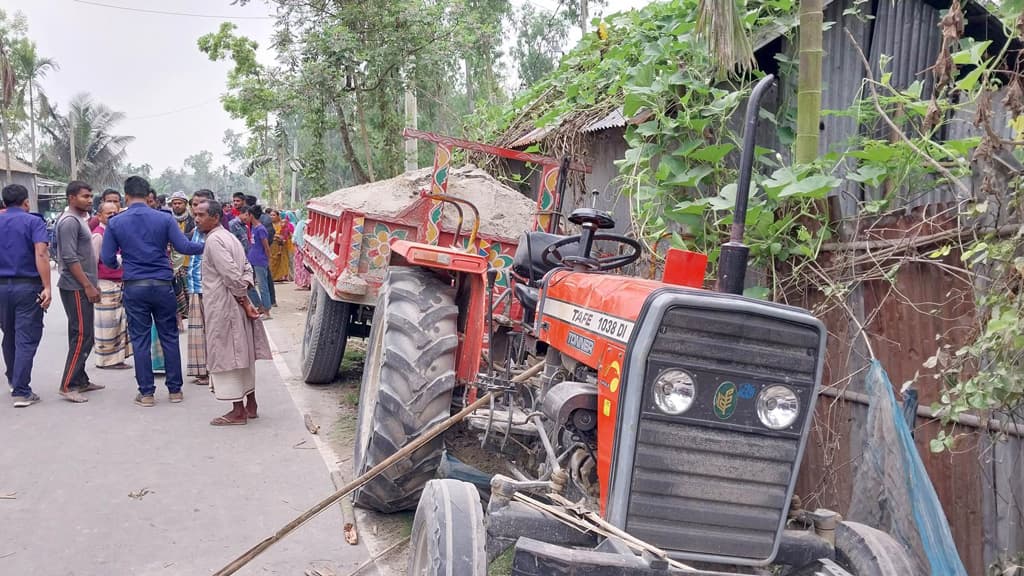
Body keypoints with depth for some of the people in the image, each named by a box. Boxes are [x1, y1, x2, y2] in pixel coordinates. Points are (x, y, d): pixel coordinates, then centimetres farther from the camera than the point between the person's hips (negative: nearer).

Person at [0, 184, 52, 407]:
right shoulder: (33, 222, -6)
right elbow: (41, 254, -19)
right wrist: (47, 288, -22)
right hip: (27, 286, -5)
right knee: (26, 339, -2)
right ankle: (21, 392, -4)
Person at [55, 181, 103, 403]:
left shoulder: (79, 219, 17)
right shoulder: (69, 221, -13)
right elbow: (70, 259, -20)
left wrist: (92, 284, 20)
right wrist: (88, 286, -20)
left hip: (83, 287, 10)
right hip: (76, 288, -10)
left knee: (85, 336, 13)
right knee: (82, 336, -10)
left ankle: (80, 381, 20)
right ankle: (68, 386, -6)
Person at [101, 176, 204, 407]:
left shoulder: (115, 223, -1)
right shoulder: (164, 219, -4)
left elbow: (108, 259, 1)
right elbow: (184, 247, -7)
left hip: (134, 287, 0)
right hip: (162, 286, 0)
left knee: (140, 340, 7)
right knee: (169, 337, 9)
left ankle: (146, 393, 10)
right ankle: (175, 390, 14)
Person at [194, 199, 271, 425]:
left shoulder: (214, 240, -15)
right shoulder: (228, 237, 16)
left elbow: (231, 275, -23)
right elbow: (247, 268, 16)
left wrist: (243, 297, -14)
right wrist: (244, 291, 2)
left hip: (223, 307, -10)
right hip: (234, 306, 10)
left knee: (227, 356, -3)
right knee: (242, 354, 14)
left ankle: (238, 411, 2)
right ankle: (250, 405, 23)